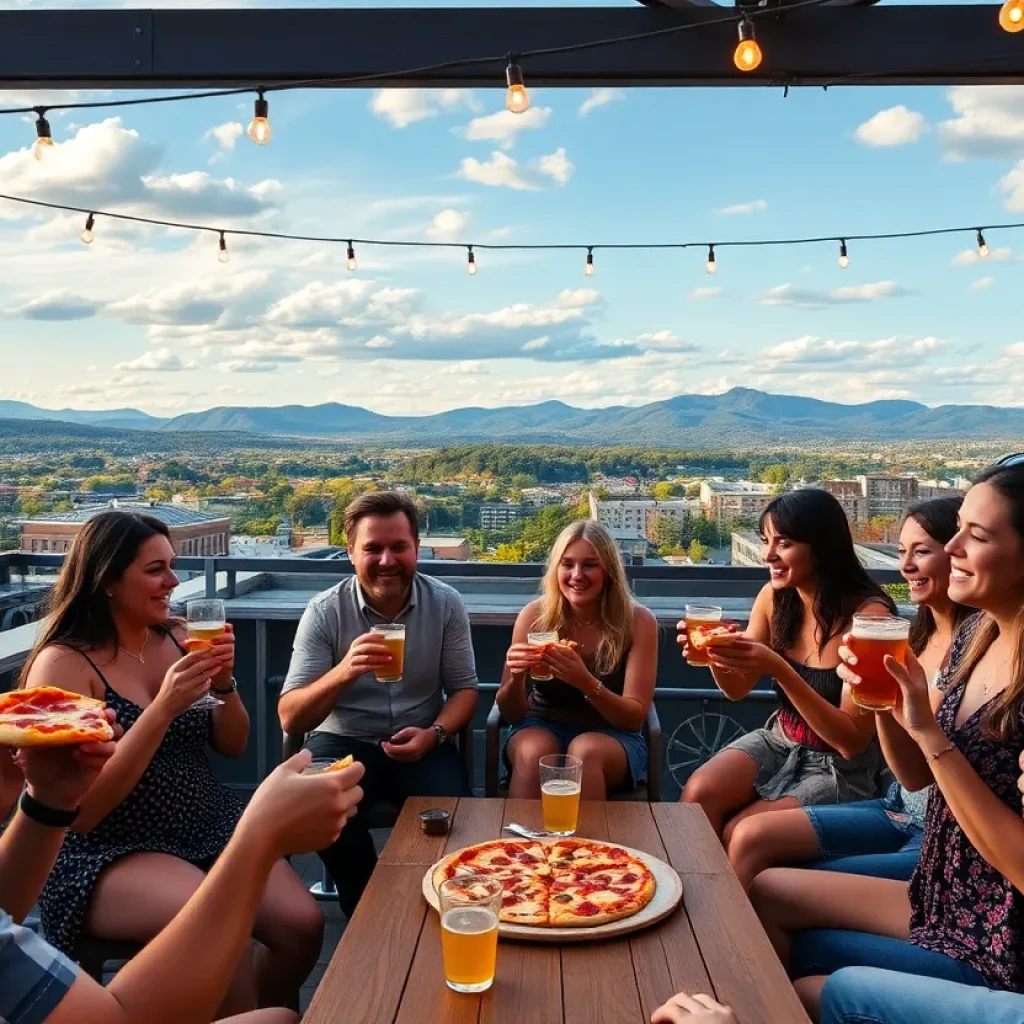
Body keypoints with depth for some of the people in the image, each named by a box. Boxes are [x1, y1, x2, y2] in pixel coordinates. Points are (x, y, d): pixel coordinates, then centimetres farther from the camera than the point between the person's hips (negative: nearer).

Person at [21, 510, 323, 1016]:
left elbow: (233, 745, 9)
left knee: (303, 924, -14)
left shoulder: (176, 639, 3)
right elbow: (80, 810, -19)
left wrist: (224, 682, -10)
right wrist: (163, 708, -26)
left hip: (209, 828, 6)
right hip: (108, 853, -5)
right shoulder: (63, 663, -13)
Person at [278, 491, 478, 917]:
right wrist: (343, 672, -35)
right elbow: (290, 718, -15)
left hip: (420, 743, 1)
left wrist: (435, 733, -18)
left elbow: (464, 689, 4)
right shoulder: (325, 611, -10)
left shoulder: (446, 604, -5)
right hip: (344, 740, -1)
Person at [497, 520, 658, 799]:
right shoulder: (535, 615, -9)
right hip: (542, 727, 1)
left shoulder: (638, 621, -12)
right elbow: (511, 714, -3)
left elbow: (635, 717, -13)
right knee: (533, 751, -33)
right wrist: (516, 678, -27)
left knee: (586, 750, -34)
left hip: (612, 736, -1)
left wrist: (587, 683, -32)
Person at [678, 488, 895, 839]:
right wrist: (713, 654, -17)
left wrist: (779, 669, -33)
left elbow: (852, 741, -22)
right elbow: (737, 689, 6)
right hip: (778, 741, 5)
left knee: (737, 834, -22)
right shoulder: (774, 597, -6)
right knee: (696, 795, -20)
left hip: (842, 768, -5)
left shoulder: (868, 613, -23)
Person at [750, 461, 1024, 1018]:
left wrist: (927, 729, -28)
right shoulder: (977, 634, -1)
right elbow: (915, 775, 7)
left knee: (799, 956, -1)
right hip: (940, 902, 7)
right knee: (766, 890, 9)